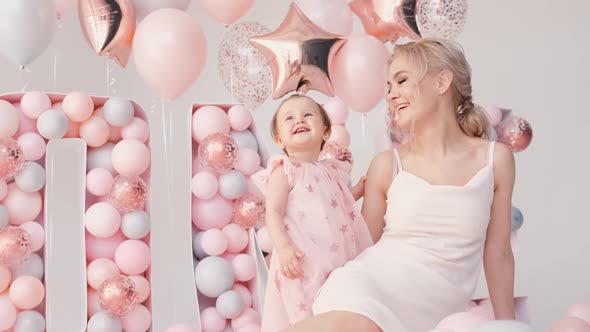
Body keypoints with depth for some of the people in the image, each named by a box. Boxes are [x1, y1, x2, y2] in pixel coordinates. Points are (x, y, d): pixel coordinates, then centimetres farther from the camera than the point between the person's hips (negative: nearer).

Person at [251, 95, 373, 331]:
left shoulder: (332, 169, 16)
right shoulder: (284, 171, -5)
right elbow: (273, 213, -13)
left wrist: (358, 190, 20)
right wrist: (283, 247, -26)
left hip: (339, 258, 7)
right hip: (303, 262, -7)